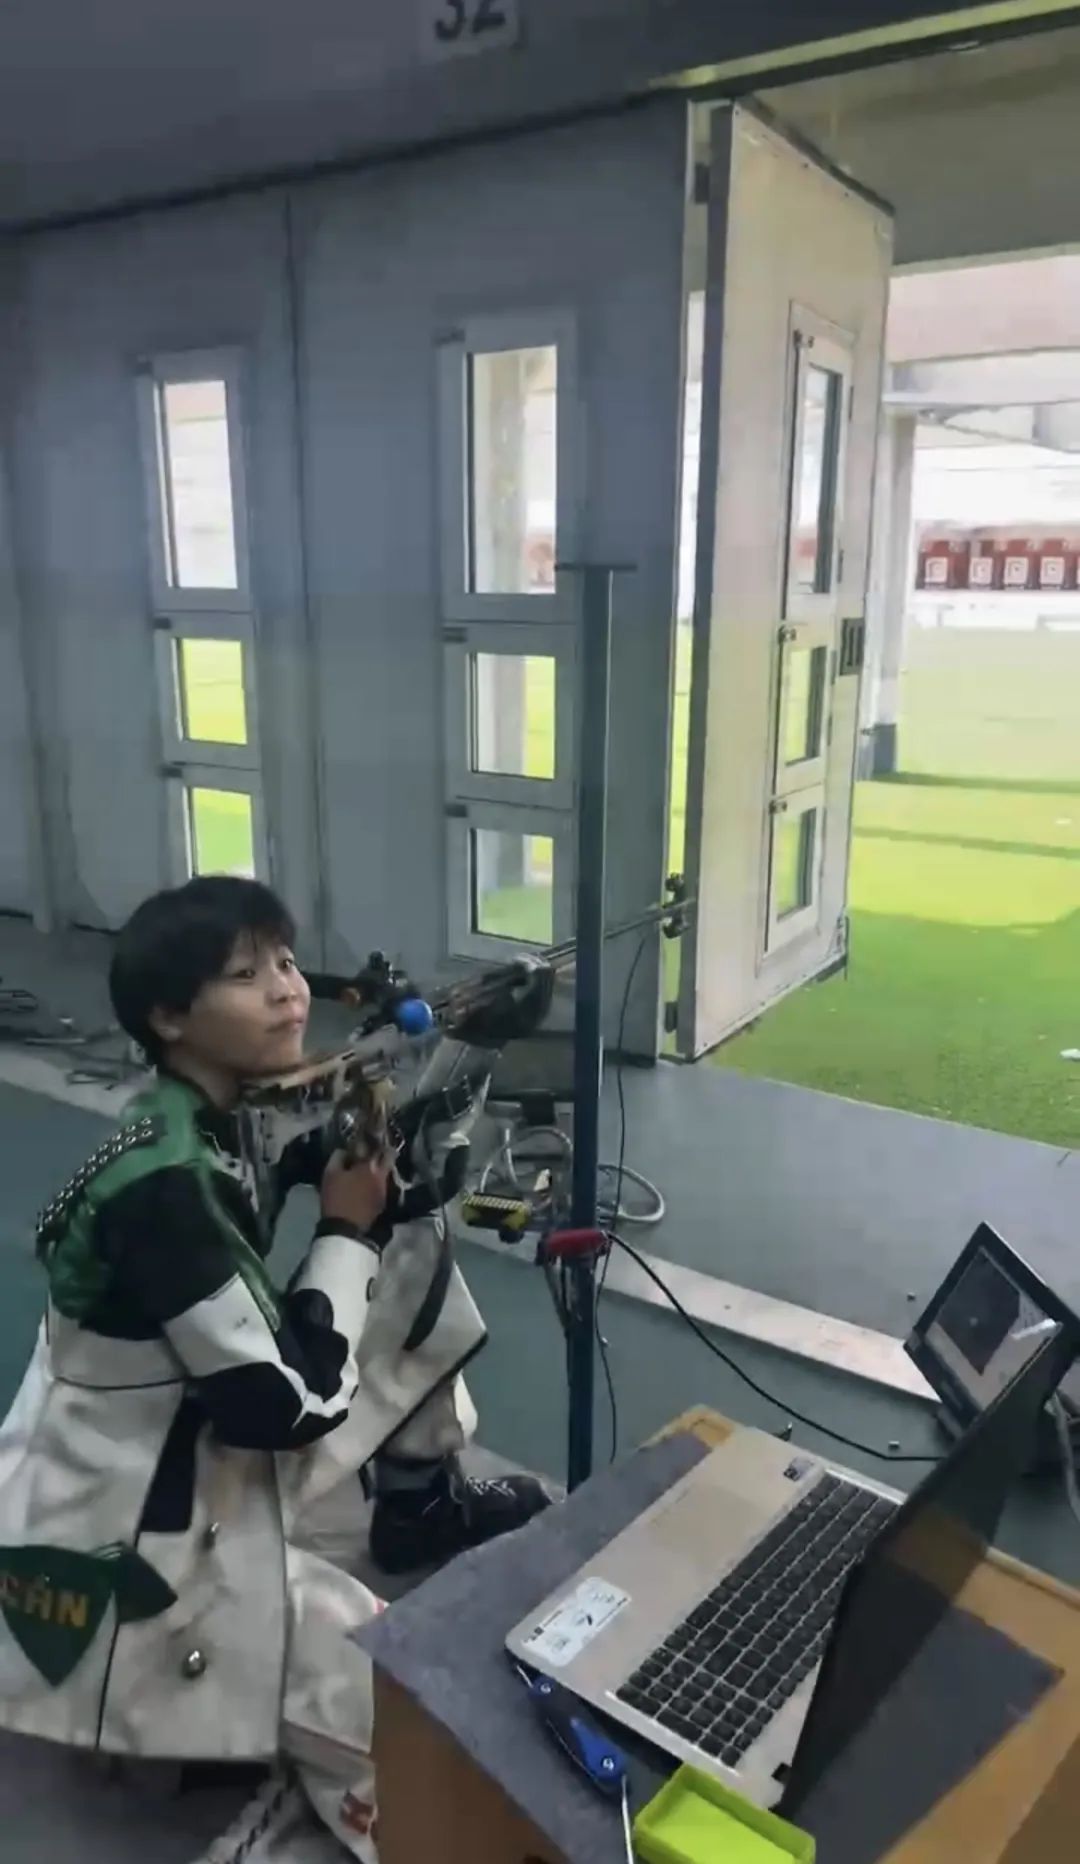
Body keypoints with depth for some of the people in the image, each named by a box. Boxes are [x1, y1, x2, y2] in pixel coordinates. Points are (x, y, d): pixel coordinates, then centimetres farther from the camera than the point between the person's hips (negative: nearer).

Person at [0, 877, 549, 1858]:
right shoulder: (161, 1182, -31)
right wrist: (348, 1229, -17)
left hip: (204, 1453, 9)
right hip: (123, 1536, -9)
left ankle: (420, 1506, 20)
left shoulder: (214, 1120, -4)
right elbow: (283, 1405, -29)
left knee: (416, 1250, 5)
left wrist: (331, 1155, -6)